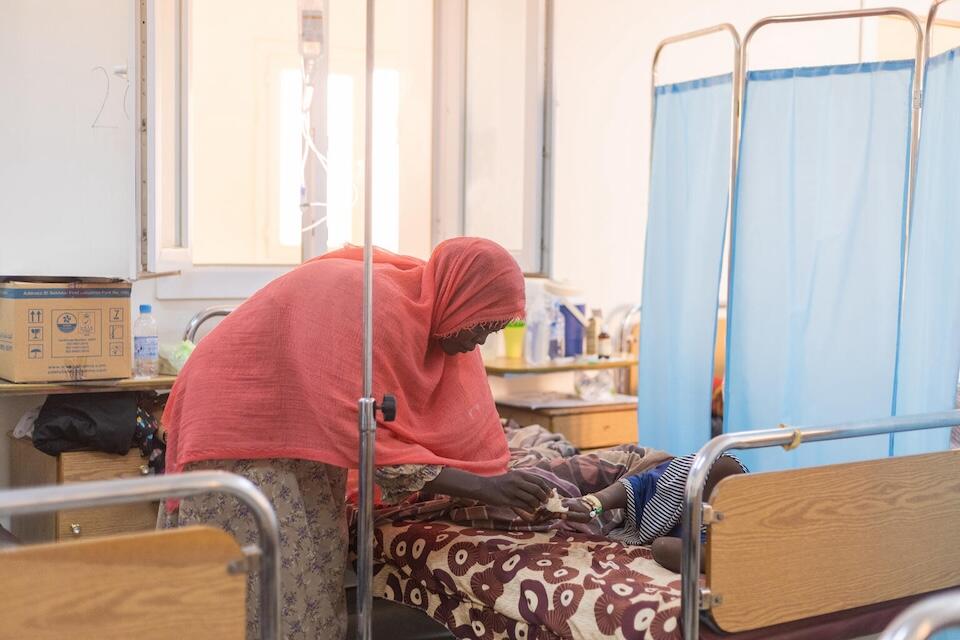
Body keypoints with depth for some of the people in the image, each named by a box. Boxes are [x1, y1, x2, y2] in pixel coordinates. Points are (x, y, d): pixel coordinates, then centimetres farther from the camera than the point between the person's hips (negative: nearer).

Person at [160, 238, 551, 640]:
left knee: (310, 579, 9)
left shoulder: (427, 308, -2)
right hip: (243, 428, -8)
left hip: (307, 435, 8)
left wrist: (498, 484, -3)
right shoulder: (373, 304, -28)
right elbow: (361, 435, -31)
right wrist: (479, 487, -30)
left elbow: (456, 415, 4)